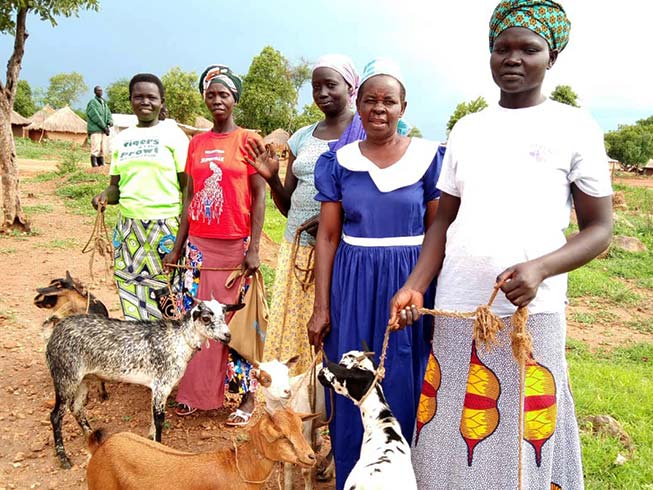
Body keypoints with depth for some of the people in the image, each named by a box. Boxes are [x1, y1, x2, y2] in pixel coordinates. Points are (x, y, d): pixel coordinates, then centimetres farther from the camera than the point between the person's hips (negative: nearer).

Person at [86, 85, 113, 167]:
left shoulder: (104, 103, 21)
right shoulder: (92, 102, -2)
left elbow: (108, 114, 15)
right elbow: (96, 116, -11)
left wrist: (110, 121, -8)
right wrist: (104, 127, -13)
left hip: (103, 131, 7)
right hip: (95, 130, -7)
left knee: (103, 150, 4)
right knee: (95, 149, -13)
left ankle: (102, 165, 7)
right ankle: (95, 165, -13)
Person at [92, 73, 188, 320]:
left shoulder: (173, 134, 0)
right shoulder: (122, 138, 13)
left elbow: (188, 186, -3)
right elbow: (116, 185, 17)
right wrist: (104, 195, -6)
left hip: (165, 227, -4)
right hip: (127, 227, 5)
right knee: (129, 293, 7)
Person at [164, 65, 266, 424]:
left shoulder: (248, 140, -3)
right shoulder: (196, 143, 11)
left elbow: (259, 196, -6)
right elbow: (190, 196, 12)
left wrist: (254, 248, -13)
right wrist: (178, 246, 9)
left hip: (236, 245, -4)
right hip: (199, 245, 5)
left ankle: (247, 396, 13)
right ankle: (197, 392, 22)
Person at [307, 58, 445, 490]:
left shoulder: (428, 157, 0)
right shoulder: (339, 162, 3)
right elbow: (328, 236, 3)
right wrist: (321, 307, -1)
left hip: (409, 284, -1)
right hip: (352, 285, 1)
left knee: (402, 388, 7)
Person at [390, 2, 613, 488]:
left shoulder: (576, 128, 2)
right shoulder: (466, 129, 11)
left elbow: (599, 227, 1)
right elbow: (444, 220, 12)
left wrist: (540, 269, -18)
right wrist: (415, 286, -1)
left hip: (531, 312, -3)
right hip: (455, 310, 3)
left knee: (522, 443, 4)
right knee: (447, 439, 11)